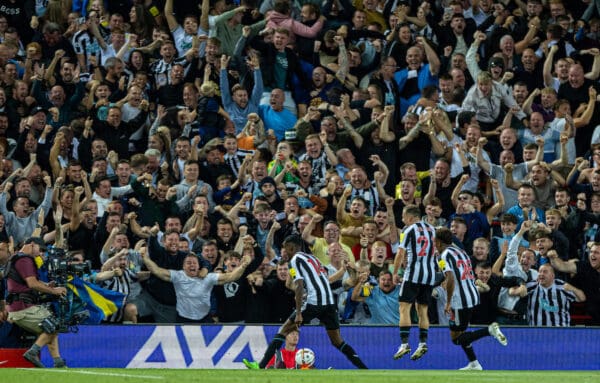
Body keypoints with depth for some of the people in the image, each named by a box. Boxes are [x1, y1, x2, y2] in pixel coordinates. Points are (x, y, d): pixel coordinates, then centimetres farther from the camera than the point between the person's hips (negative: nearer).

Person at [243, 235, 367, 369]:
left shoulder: (296, 259, 2)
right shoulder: (313, 258, 25)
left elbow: (299, 286, -9)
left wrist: (298, 313, -13)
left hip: (313, 301, -6)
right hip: (329, 301, 6)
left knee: (284, 329, 3)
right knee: (337, 341, 12)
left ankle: (261, 366, -1)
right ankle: (364, 370, 2)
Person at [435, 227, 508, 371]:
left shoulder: (445, 255, -8)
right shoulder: (461, 252, 18)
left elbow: (450, 279, -20)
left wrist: (448, 302, -14)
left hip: (461, 300, -9)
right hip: (473, 295, 9)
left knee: (456, 338, -2)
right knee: (459, 332, 19)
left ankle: (489, 330, -18)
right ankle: (474, 364, 15)